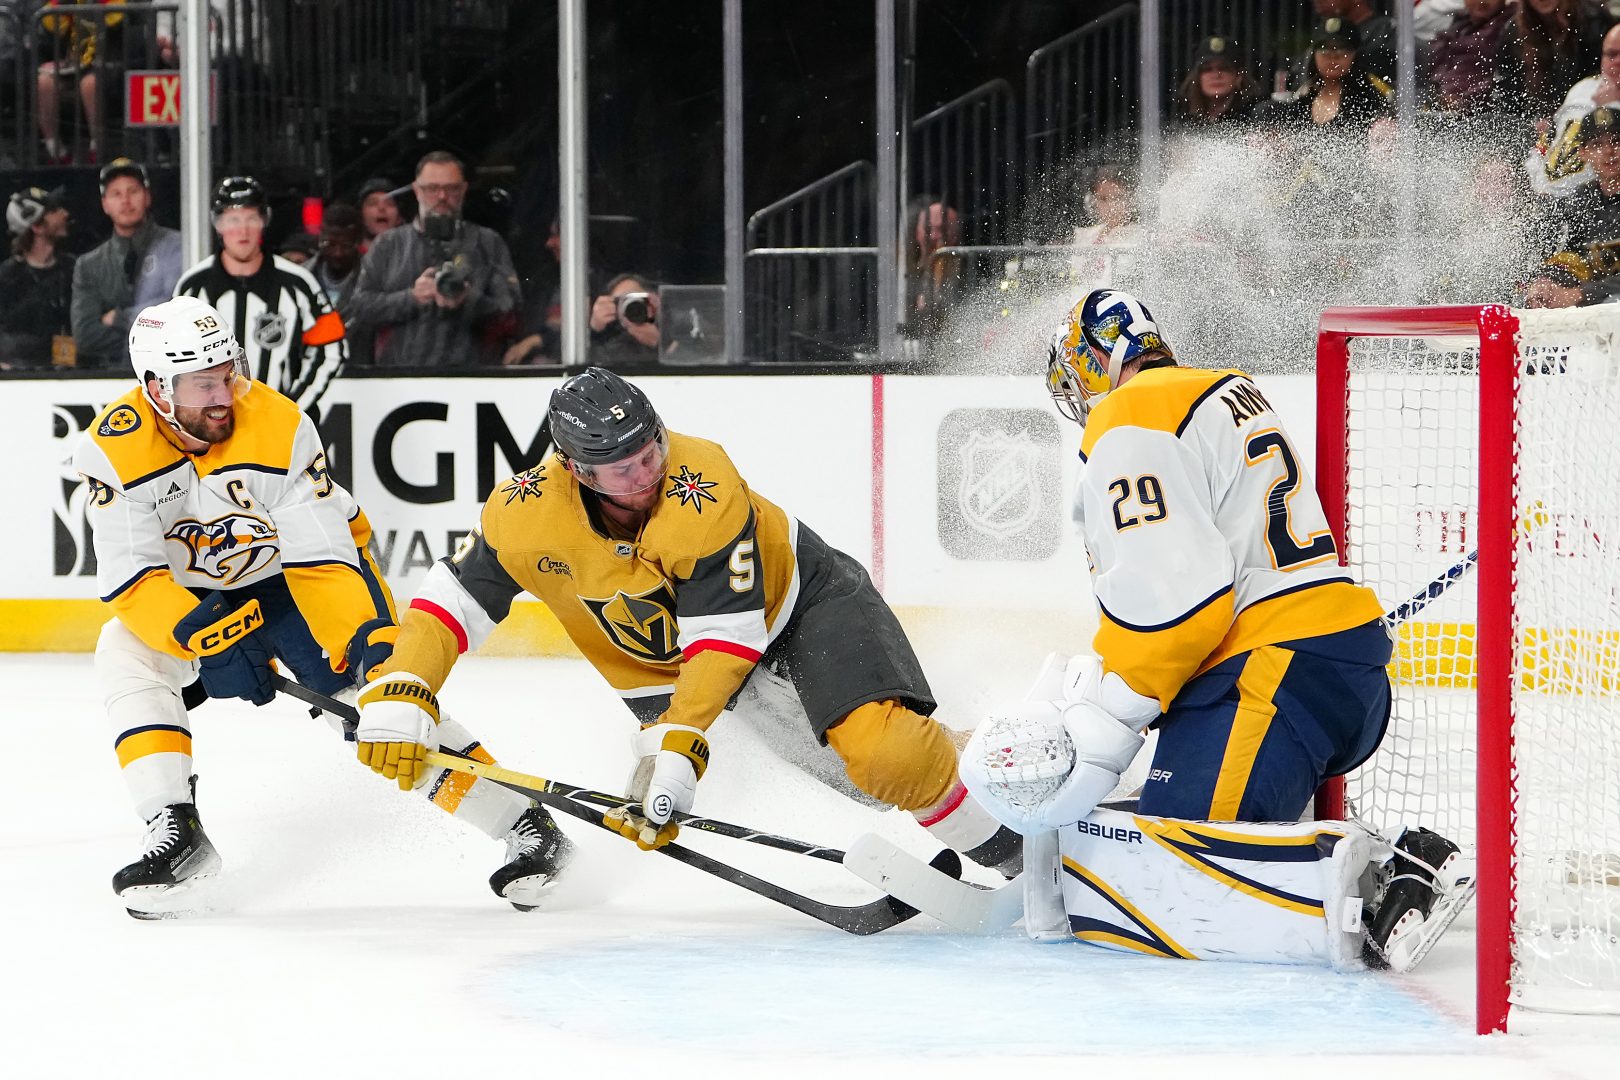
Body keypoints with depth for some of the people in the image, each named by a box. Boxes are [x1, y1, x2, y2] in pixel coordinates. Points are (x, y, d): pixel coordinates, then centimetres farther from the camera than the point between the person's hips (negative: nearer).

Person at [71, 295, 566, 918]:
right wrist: (205, 637, -42)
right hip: (190, 592, 3)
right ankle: (176, 833, -21)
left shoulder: (279, 427, -27)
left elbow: (322, 557, -27)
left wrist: (370, 640, -39)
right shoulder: (116, 448, -24)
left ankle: (524, 826, -12)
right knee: (126, 657, -23)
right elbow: (132, 580, -27)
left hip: (304, 571, -2)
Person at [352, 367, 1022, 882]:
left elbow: (728, 635, -33)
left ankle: (1016, 846, -11)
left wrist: (678, 744, -39)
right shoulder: (528, 514, -22)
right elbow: (452, 599, -12)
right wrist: (398, 698, -24)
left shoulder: (704, 487, -34)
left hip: (795, 597, -3)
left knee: (887, 748, -25)